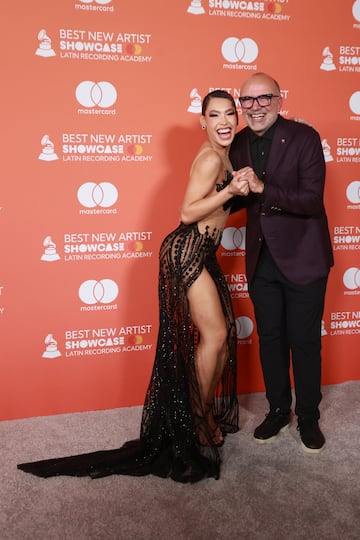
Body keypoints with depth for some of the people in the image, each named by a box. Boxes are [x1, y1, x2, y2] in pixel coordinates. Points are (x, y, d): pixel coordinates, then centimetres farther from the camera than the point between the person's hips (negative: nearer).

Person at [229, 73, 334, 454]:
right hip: (261, 259, 5)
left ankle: (308, 417, 27)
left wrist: (263, 189, -27)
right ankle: (278, 410, 34)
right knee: (269, 338, 14)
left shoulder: (304, 137, -12)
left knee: (304, 340, 7)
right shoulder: (239, 143, 3)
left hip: (302, 257, -4)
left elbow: (311, 200, -20)